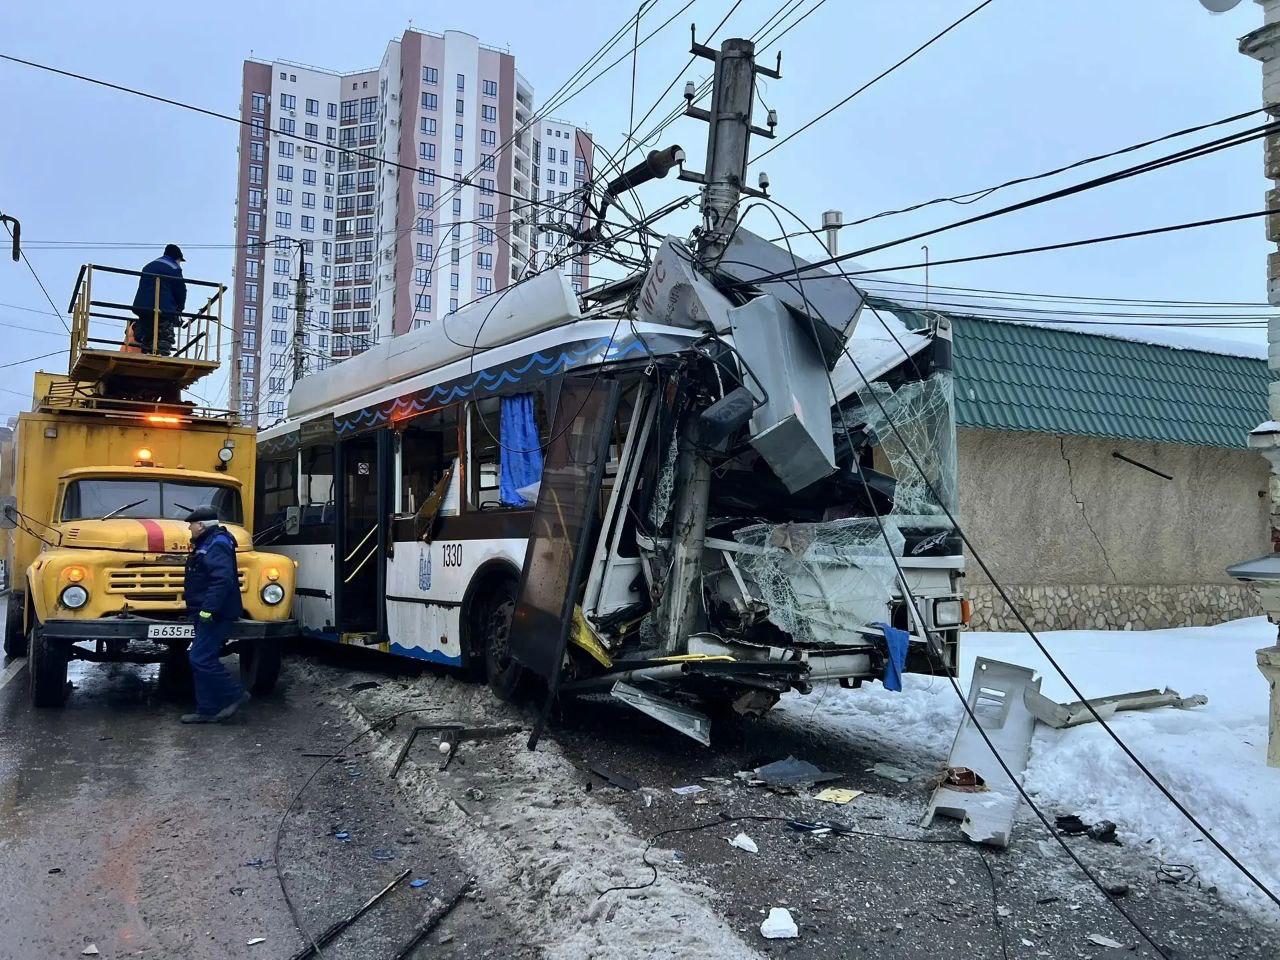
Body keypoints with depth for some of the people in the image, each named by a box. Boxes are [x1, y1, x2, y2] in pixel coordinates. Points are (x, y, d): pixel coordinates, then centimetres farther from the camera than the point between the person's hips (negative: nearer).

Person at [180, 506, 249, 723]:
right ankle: (207, 710, 16)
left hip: (215, 615, -11)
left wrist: (208, 609, -31)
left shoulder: (217, 545, -16)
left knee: (200, 659, -12)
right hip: (207, 614, 11)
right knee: (201, 659, 12)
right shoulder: (206, 544, 17)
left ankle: (235, 694, -2)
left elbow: (222, 579, -28)